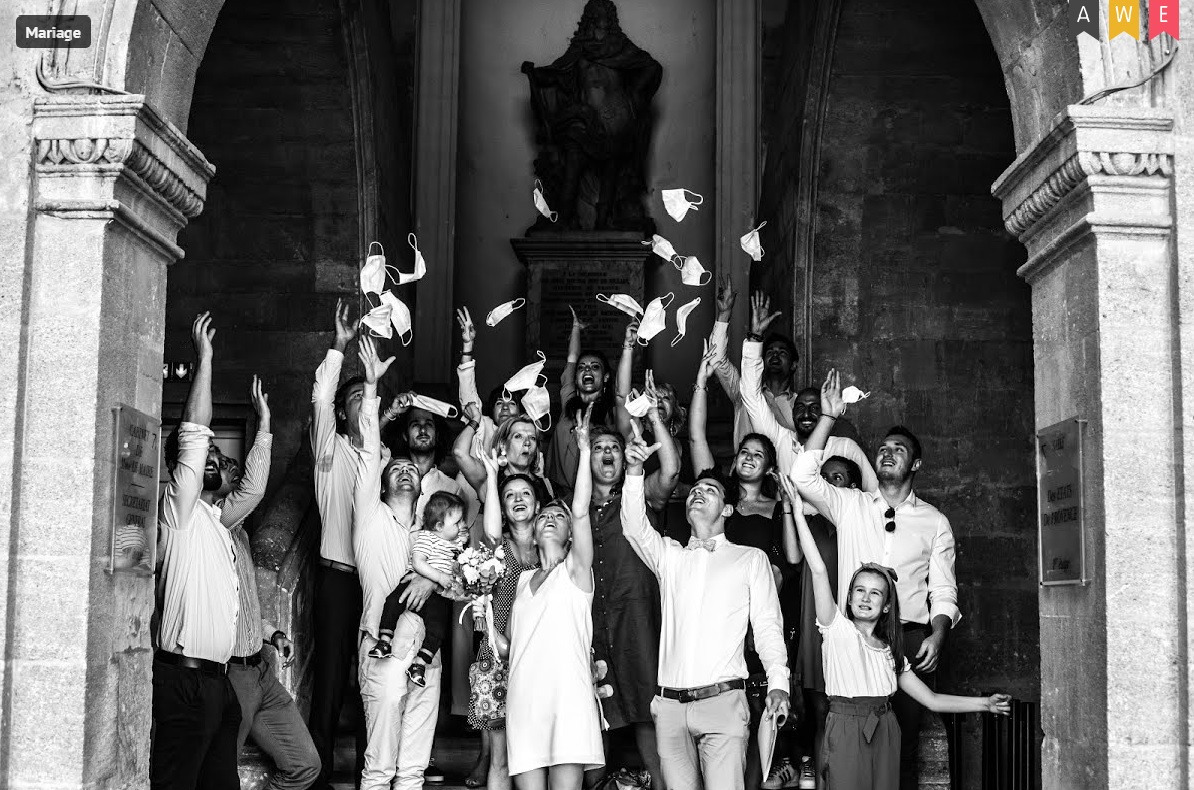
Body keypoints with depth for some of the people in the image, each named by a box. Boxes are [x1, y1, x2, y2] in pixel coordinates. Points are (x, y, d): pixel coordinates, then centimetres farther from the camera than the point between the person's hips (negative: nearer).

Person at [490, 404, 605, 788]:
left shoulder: (575, 571, 8)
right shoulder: (521, 579, 22)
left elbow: (580, 511, -2)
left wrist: (584, 449, -6)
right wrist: (492, 478, 16)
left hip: (569, 700, -4)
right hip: (522, 704, 4)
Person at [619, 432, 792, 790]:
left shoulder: (751, 559, 14)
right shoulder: (669, 555, 20)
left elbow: (767, 625, 7)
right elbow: (635, 527, 1)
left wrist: (778, 682, -7)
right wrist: (634, 471, -13)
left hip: (723, 700, -2)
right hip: (670, 705, 3)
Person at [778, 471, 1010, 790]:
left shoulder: (890, 649, 16)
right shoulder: (838, 629, 3)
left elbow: (932, 700, 17)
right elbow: (818, 569, -9)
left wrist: (985, 703, 9)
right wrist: (798, 508, -14)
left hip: (884, 732, 4)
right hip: (845, 727, -4)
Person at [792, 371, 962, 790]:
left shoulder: (935, 522, 11)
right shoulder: (850, 505, 11)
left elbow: (943, 591, 8)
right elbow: (803, 476, -4)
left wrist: (937, 636, -10)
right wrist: (829, 417, -6)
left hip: (910, 642, 0)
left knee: (903, 741, -1)